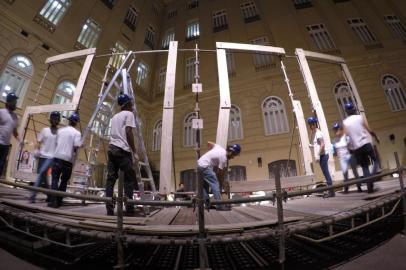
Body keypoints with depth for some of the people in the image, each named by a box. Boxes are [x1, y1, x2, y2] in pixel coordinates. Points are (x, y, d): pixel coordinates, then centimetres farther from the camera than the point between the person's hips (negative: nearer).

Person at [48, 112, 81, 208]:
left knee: (55, 179, 5)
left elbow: (56, 142, 14)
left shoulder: (60, 130, 9)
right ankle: (58, 201, 13)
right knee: (64, 181, 11)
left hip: (57, 156, 2)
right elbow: (76, 146, -13)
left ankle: (53, 201, -2)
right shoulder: (77, 133, -4)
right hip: (68, 159, -2)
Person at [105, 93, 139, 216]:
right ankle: (129, 210, -2)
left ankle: (109, 210, 5)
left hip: (111, 148, 8)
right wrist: (134, 152, -11)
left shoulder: (115, 116, 23)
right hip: (122, 150, -8)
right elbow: (128, 133, -12)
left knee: (110, 179, 4)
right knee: (129, 179, -3)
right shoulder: (129, 114, -1)